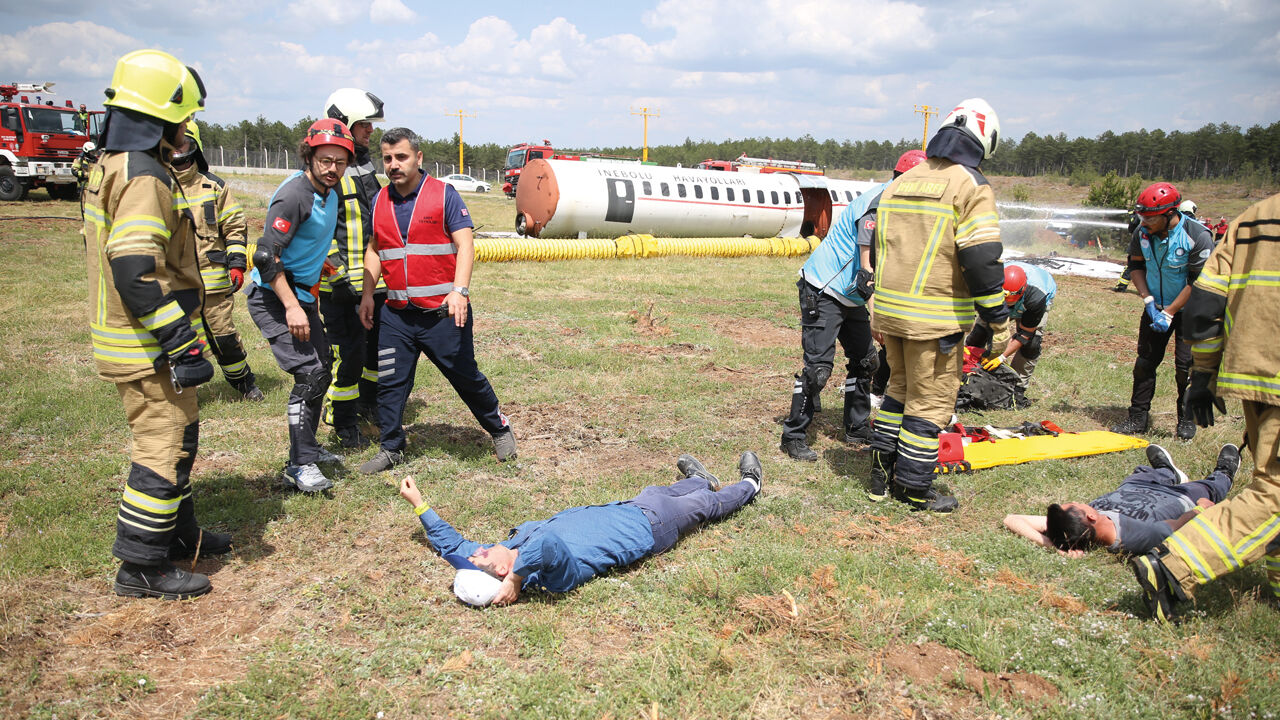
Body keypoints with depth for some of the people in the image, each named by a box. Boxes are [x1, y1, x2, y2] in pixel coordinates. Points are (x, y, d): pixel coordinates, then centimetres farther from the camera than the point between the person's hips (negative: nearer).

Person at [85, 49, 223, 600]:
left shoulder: (110, 166, 13)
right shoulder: (143, 176, -20)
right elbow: (137, 272, -28)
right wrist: (183, 344, -24)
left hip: (132, 339, 11)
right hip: (148, 347, -11)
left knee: (177, 436, 21)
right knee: (162, 448, -2)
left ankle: (178, 533, 34)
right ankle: (141, 566, 9)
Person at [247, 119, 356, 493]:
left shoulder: (329, 190, 6)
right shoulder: (295, 195, -22)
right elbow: (266, 255, -26)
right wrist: (291, 307, -27)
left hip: (302, 293, 10)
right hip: (274, 296, -10)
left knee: (323, 367, 17)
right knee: (309, 373, -16)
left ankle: (307, 446, 32)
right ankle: (300, 464, -8)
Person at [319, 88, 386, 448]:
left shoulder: (368, 165, 14)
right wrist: (337, 274, -20)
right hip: (344, 284, -8)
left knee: (380, 344, 16)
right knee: (349, 352, -4)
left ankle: (370, 403, 35)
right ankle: (343, 421, 13)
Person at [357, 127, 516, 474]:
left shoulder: (444, 194, -4)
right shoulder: (380, 201, 11)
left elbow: (464, 244, -10)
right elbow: (374, 249, 21)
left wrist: (459, 291, -22)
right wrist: (367, 293, 13)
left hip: (443, 313, -4)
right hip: (396, 315, 4)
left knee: (465, 376, 5)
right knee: (390, 383, 5)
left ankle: (499, 428, 27)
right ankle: (391, 448, 21)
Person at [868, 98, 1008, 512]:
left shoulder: (898, 185, 13)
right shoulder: (971, 188, -8)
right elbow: (982, 261, -14)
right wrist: (998, 324, -8)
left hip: (889, 310, 7)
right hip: (935, 317, -7)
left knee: (900, 389, 21)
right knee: (931, 400, 5)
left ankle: (880, 475, 27)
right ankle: (913, 488, 13)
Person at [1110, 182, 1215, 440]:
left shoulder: (1197, 237, -23)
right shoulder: (1143, 233, -9)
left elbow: (1198, 282, -20)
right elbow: (1135, 265, 5)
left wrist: (1169, 313, -19)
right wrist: (1148, 300, -6)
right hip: (1156, 306, 5)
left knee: (1186, 365, -5)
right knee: (1145, 362, 5)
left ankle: (1187, 420, 12)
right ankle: (1138, 418, 14)